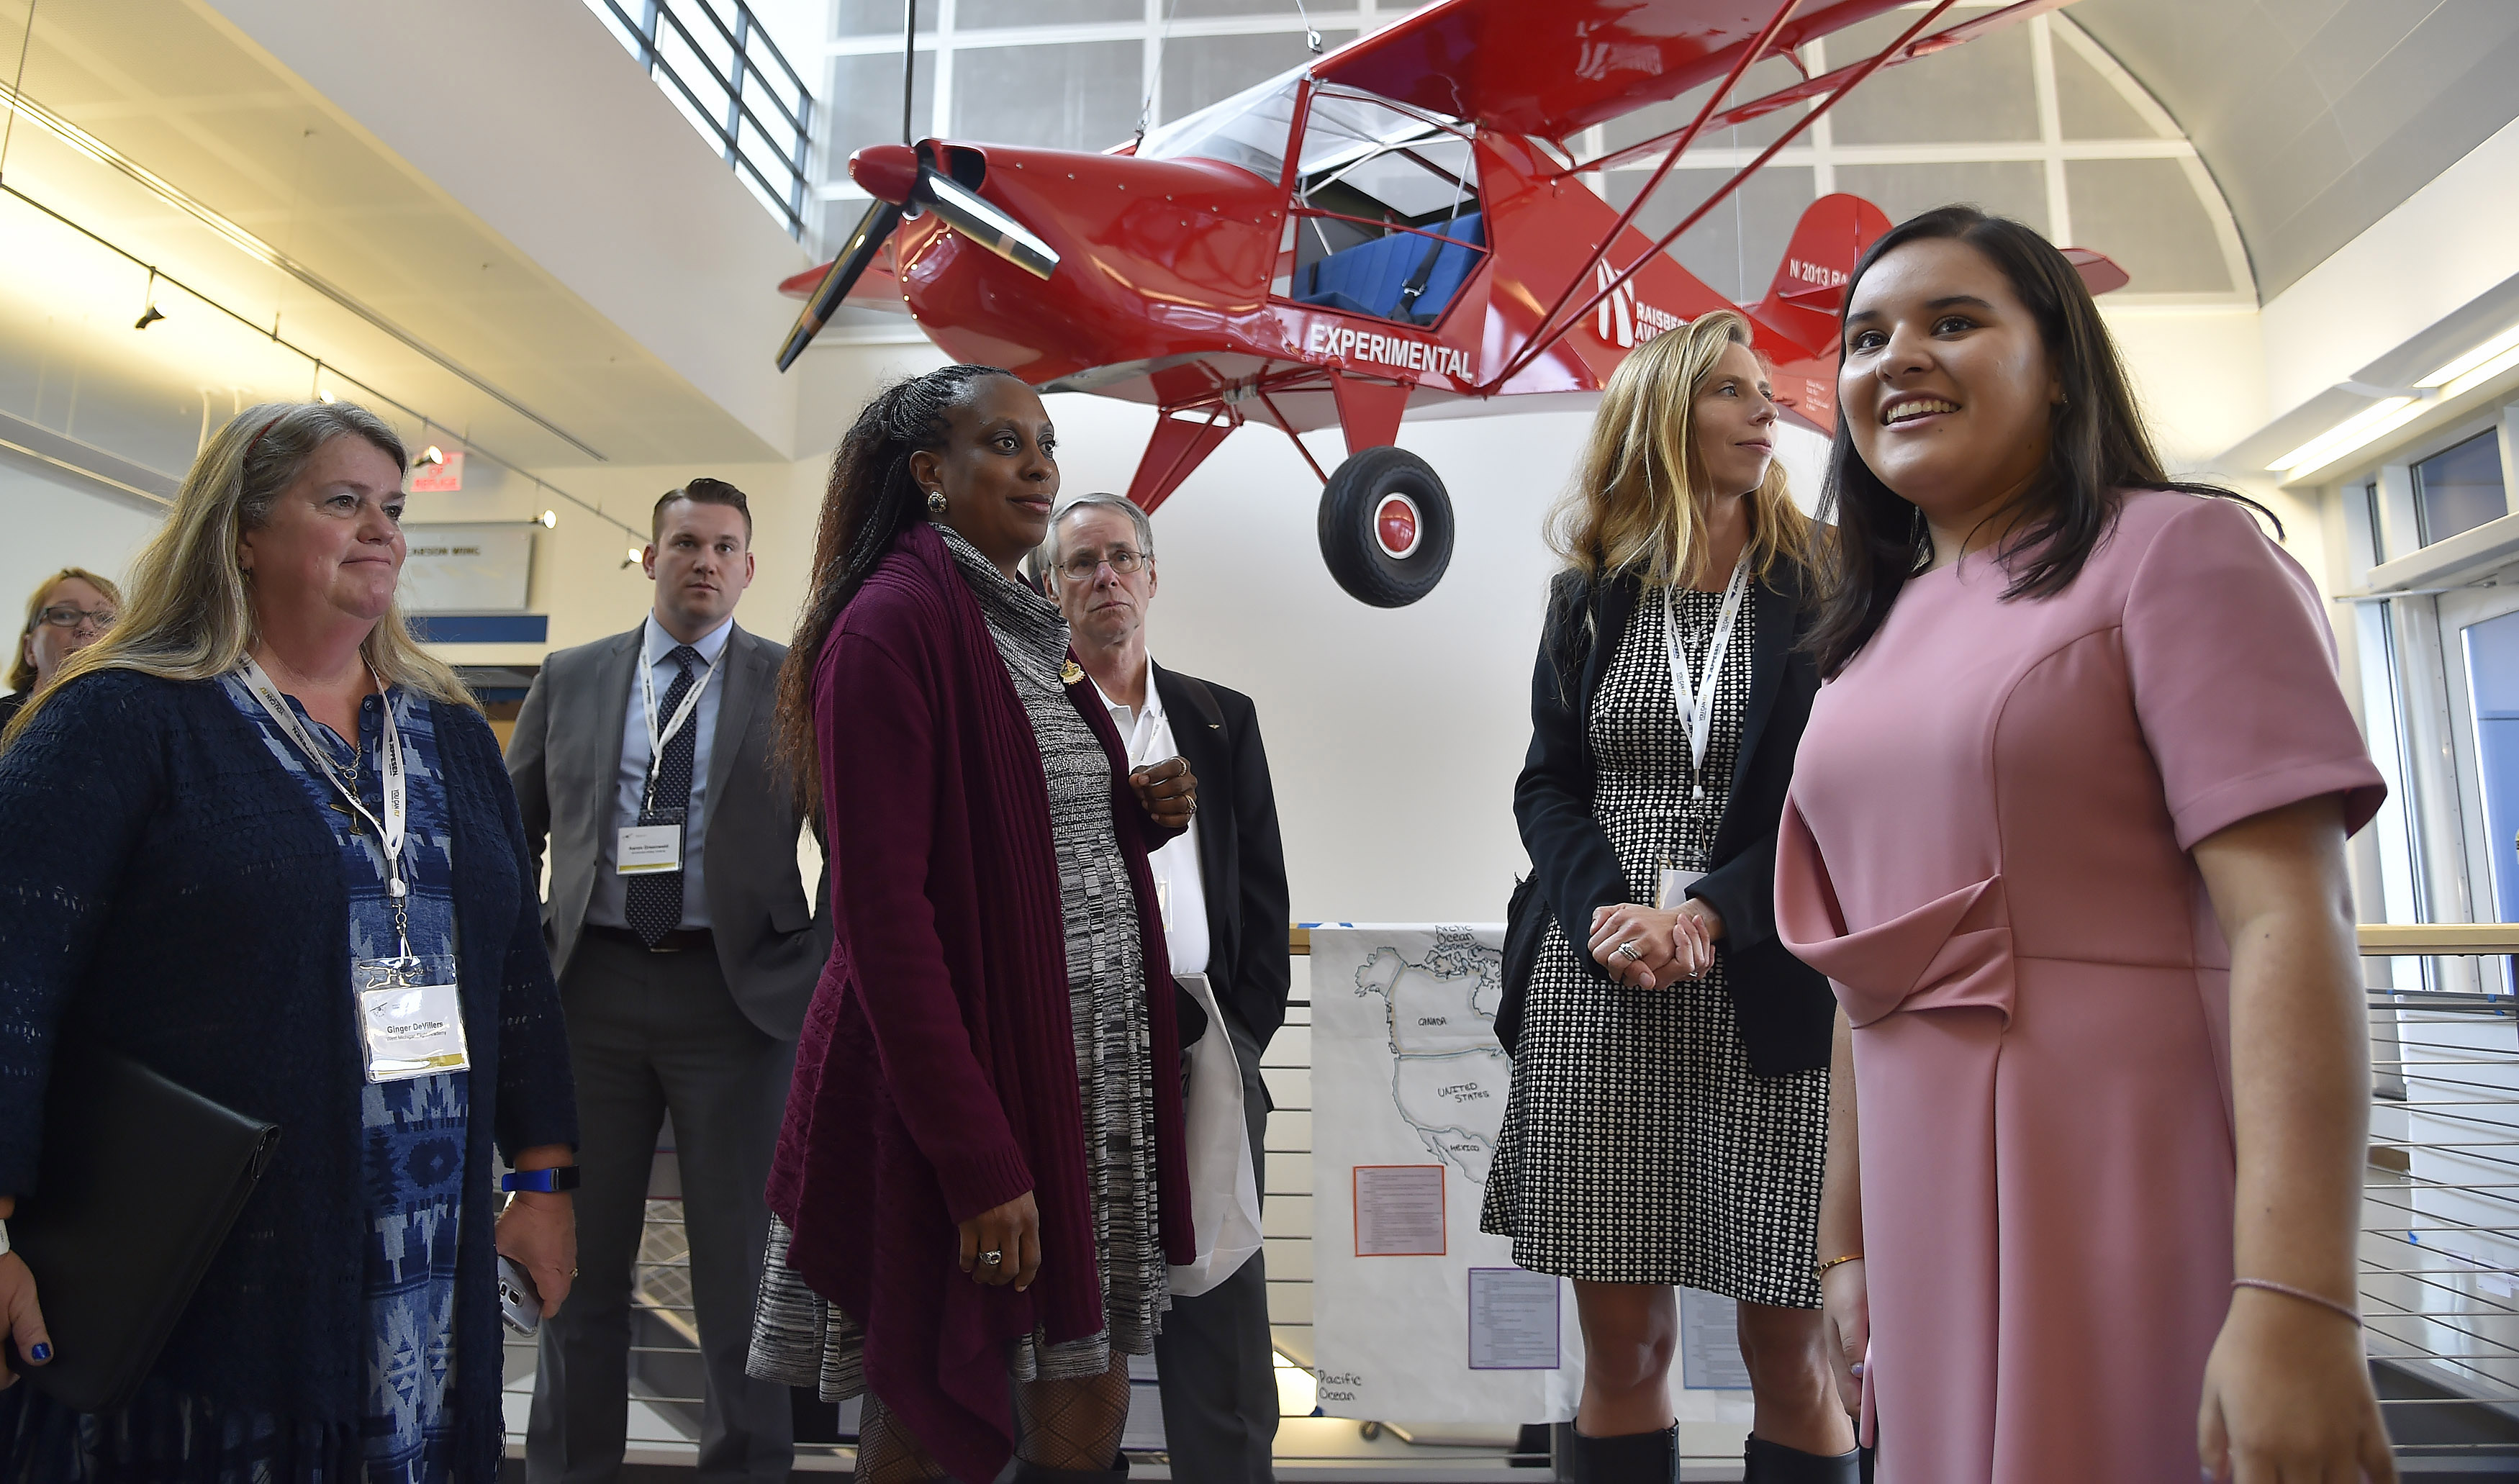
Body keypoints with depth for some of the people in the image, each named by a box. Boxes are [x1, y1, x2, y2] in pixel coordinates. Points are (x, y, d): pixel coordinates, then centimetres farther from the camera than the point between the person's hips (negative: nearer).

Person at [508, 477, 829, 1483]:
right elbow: (511, 834, 14)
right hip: (593, 985, 3)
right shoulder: (569, 680, 11)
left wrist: (825, 971, -4)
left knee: (740, 1265, 5)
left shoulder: (797, 685, 3)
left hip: (740, 989, -2)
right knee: (579, 1260, 12)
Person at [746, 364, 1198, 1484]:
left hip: (1094, 1071, 8)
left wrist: (1141, 813, 0)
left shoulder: (1025, 631, 14)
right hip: (965, 1080, -8)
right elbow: (883, 909, -18)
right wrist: (978, 1162, -21)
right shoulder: (893, 624, -12)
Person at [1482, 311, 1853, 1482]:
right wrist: (1606, 913, -9)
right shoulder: (1589, 599, 11)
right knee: (1621, 1350, 7)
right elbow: (1548, 784, 9)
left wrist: (1710, 914, -15)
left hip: (1771, 999, -1)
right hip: (1599, 995, 2)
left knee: (1790, 1355, 4)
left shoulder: (1824, 594, 4)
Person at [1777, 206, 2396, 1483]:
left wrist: (2296, 1305, -24)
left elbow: (2291, 920, -16)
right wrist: (1847, 1244, 14)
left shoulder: (2172, 550, -5)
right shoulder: (1869, 645, 13)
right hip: (1935, 1227, 6)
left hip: (2137, 1201, -6)